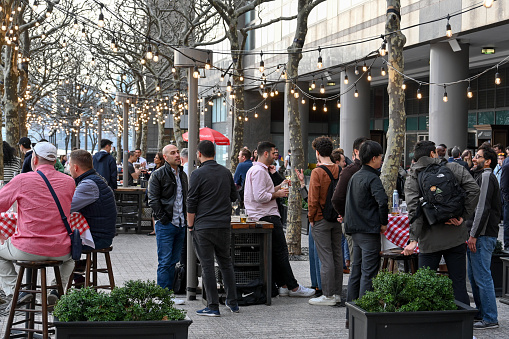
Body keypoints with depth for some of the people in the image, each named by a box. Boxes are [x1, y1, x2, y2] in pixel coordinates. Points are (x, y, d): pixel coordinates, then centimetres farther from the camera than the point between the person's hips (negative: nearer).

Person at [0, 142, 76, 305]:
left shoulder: (22, 180, -6)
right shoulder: (69, 181, 4)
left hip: (27, 250, -4)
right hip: (60, 251, 4)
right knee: (71, 254, 39)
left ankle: (15, 291, 11)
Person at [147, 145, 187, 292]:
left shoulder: (183, 175, 16)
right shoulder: (157, 175, -5)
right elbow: (153, 200, -10)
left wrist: (186, 217, 12)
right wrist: (163, 219, -15)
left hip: (181, 224, 6)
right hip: (165, 225, -6)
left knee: (174, 261, 10)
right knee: (165, 262, -5)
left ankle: (170, 291, 17)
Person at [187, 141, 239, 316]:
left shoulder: (198, 174, -9)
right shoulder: (226, 172, 7)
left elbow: (191, 203, -8)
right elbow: (234, 196, 17)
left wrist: (190, 225, 3)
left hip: (204, 227, -5)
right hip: (224, 225, 5)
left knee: (207, 265, -1)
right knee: (226, 262, 15)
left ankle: (213, 307, 0)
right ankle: (232, 302, 18)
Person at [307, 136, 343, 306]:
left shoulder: (317, 172, -15)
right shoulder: (339, 170, 4)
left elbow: (313, 198, -15)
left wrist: (311, 218, -4)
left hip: (321, 220, -6)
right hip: (337, 218, 6)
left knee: (326, 258, -3)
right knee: (337, 255, 11)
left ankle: (328, 295, 0)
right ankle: (337, 293, 17)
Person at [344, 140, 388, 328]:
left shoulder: (355, 177, 13)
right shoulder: (372, 178, -13)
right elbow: (382, 200, -28)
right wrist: (384, 222, -15)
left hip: (356, 231, 8)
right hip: (370, 231, -8)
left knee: (356, 272, 13)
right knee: (368, 274, -5)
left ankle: (351, 316, 17)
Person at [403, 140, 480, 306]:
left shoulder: (412, 178, 3)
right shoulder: (454, 168, 5)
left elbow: (414, 209, -9)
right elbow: (473, 189, -9)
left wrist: (414, 239, -14)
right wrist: (464, 216, -5)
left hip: (430, 240, -1)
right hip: (456, 236, 1)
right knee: (458, 283, 6)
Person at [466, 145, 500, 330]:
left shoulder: (486, 177, -11)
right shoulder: (484, 177, 20)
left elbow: (483, 208, -19)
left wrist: (474, 234, -19)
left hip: (483, 236, -11)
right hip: (480, 235, 11)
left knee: (482, 277, -8)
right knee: (474, 277, 15)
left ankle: (490, 319, -5)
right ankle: (482, 313, 23)